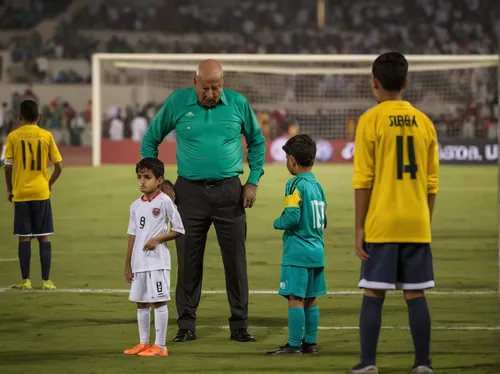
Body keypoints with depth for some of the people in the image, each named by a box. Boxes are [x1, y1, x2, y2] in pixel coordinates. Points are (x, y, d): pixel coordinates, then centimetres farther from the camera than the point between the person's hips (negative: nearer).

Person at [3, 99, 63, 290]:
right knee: (44, 237, 4)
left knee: (24, 237, 3)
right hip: (41, 193, 0)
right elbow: (58, 166, 0)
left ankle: (25, 280, 3)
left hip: (20, 194, 0)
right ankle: (46, 280, 2)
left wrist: (9, 189, 8)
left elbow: (8, 167, -5)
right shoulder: (46, 136, 0)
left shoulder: (13, 136, -4)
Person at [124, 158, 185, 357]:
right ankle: (143, 343, 20)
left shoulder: (164, 202, -7)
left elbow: (179, 229, -6)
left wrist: (157, 239, -17)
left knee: (159, 301, -4)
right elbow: (133, 235, 13)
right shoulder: (136, 206, 10)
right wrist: (128, 265, 13)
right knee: (141, 303, 11)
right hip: (139, 262, 7)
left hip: (157, 261, -7)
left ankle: (160, 346, -1)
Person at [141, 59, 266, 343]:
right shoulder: (177, 103, -2)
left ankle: (240, 326, 10)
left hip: (229, 191, 0)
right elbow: (150, 140, 10)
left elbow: (257, 142, 14)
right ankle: (187, 326, 11)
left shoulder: (238, 104, 0)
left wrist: (253, 181, 5)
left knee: (236, 260, 2)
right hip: (190, 191, 0)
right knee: (189, 261, 3)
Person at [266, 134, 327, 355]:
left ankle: (295, 345, -5)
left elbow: (292, 217, -21)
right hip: (316, 250, 8)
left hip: (297, 253, -8)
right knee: (311, 299, 13)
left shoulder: (295, 185, -12)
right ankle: (310, 342, 17)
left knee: (295, 298, -5)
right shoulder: (317, 186, 12)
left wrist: (277, 223, -3)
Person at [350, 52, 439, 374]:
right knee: (416, 294, 6)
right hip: (417, 225, 3)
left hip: (381, 224, -3)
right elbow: (432, 183, 7)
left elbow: (363, 180, -8)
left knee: (373, 294, 2)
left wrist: (360, 227, -3)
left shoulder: (371, 121, -6)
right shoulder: (424, 122, 6)